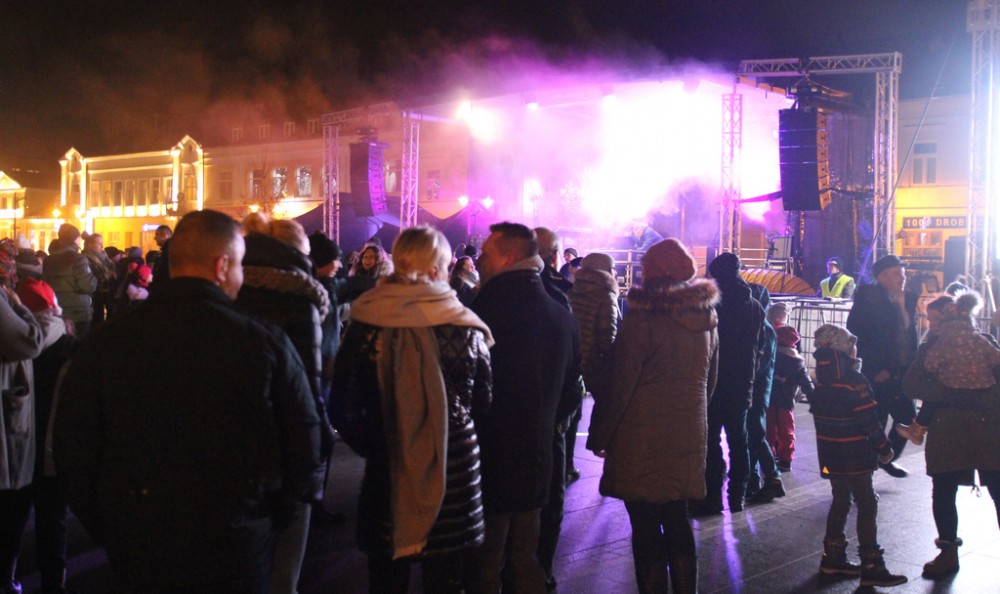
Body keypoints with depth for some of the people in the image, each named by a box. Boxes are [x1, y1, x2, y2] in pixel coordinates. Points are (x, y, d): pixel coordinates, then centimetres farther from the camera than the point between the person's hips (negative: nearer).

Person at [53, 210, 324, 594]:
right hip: (237, 550, -2)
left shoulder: (105, 343, -7)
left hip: (139, 550, 2)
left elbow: (72, 448, -1)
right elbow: (305, 443, -10)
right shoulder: (266, 342, -13)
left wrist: (108, 532, 11)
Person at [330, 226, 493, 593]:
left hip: (387, 471, 0)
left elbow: (344, 409, -9)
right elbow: (484, 403, 1)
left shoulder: (366, 325, -9)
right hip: (454, 473, 0)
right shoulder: (466, 327, -8)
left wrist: (372, 445, 9)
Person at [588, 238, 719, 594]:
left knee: (646, 527, 2)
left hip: (644, 438, -6)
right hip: (688, 434, 7)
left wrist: (599, 435, -4)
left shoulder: (642, 318, -13)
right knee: (677, 520, 17)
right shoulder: (707, 318, 7)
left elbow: (619, 385, -13)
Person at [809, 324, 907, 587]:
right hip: (855, 457, -8)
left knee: (840, 501, 17)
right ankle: (871, 567, 0)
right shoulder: (853, 381, -19)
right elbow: (869, 420, -18)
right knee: (867, 505, -1)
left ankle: (833, 558, 23)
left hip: (831, 456, 8)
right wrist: (884, 448, -6)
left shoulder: (822, 383, 5)